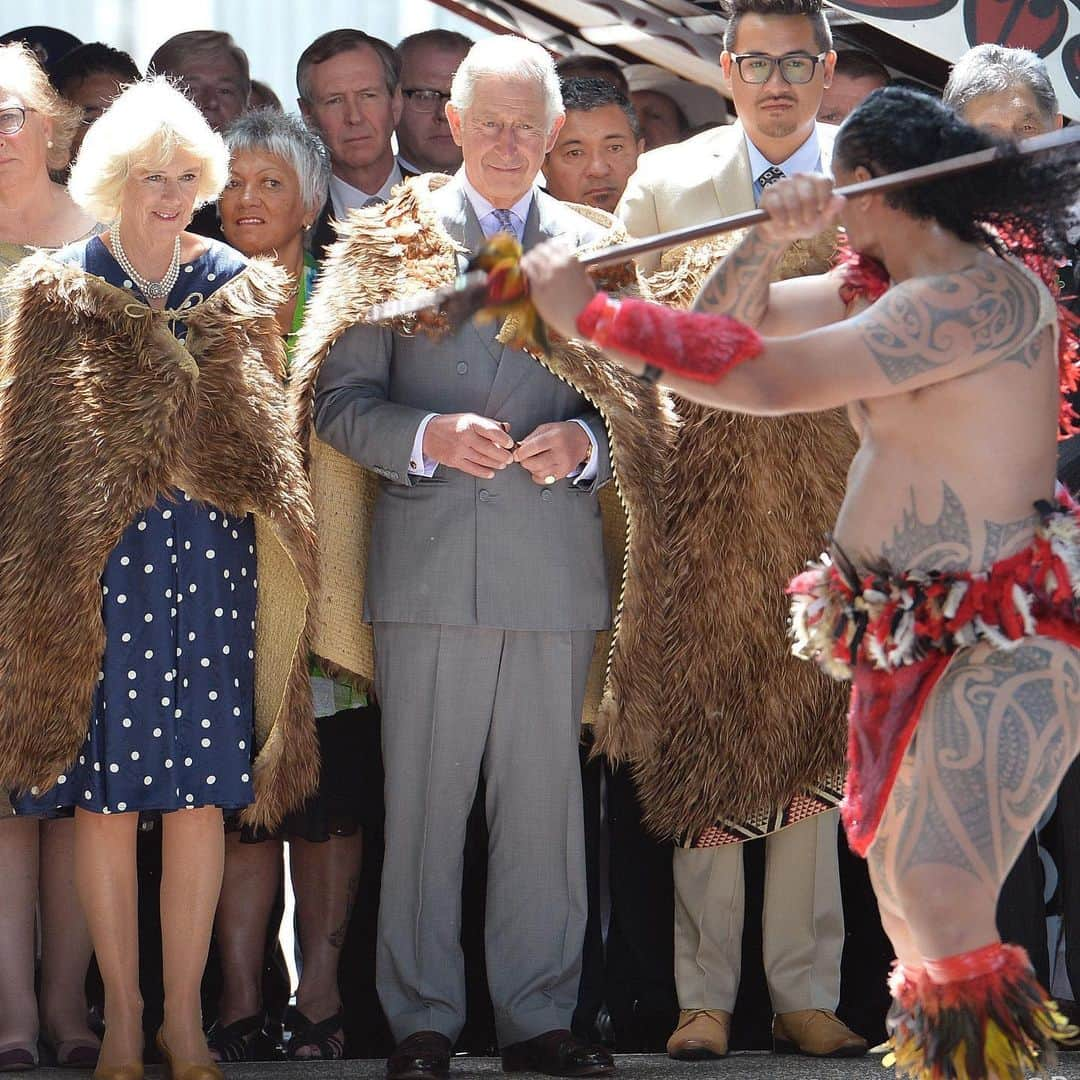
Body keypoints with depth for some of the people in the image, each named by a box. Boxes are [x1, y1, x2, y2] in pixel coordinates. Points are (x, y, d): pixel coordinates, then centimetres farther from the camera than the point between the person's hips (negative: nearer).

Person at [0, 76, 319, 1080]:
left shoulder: (237, 290, 9)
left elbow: (264, 442, 12)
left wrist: (277, 568, 4)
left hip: (213, 560, 2)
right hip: (100, 564, -2)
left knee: (199, 798, 1)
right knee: (105, 799, 0)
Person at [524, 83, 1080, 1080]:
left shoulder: (976, 293, -20)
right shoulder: (888, 281, 10)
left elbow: (771, 380, -24)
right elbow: (729, 321, 17)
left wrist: (591, 315, -17)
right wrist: (771, 238, -5)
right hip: (910, 639, 10)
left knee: (944, 899, -23)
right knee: (895, 884, 16)